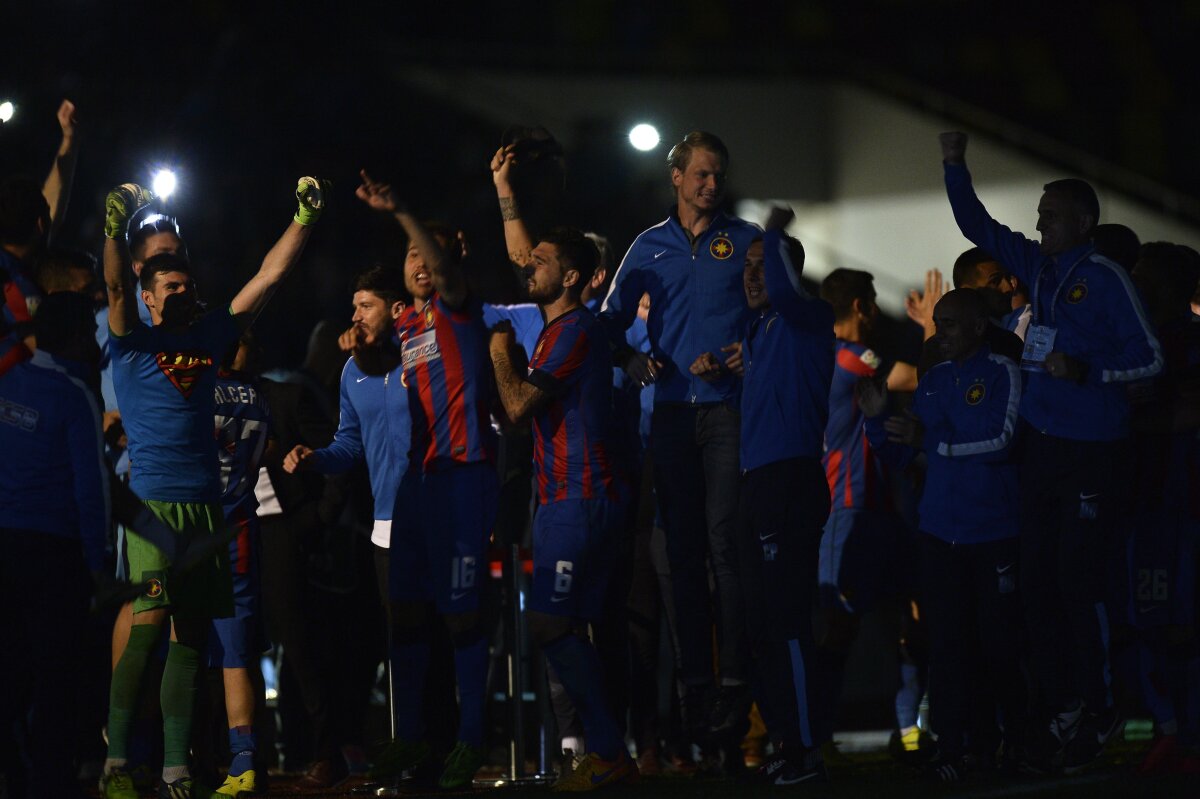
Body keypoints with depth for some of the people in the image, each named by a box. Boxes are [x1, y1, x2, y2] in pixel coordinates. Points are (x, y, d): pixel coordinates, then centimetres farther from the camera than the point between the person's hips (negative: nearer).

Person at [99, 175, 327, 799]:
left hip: (206, 507, 5)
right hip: (152, 504, -5)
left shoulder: (209, 339, 16)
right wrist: (116, 226, -28)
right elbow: (116, 287, -13)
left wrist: (304, 218, 9)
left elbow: (268, 276, 15)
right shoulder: (133, 344, 4)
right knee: (147, 624, -17)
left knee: (190, 634, 6)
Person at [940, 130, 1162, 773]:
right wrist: (955, 167, 11)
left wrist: (1089, 371, -21)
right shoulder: (1037, 266, 9)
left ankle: (1097, 712, 6)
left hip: (1090, 451, -7)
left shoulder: (1104, 277, -10)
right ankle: (1062, 711, 15)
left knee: (1077, 579, -6)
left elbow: (1149, 359, -9)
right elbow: (978, 227, 20)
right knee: (1038, 580, 7)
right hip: (1040, 445, 7)